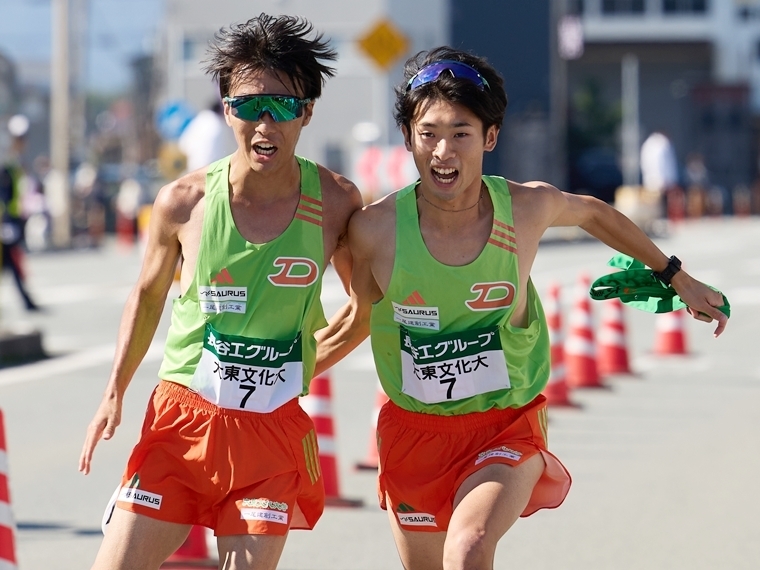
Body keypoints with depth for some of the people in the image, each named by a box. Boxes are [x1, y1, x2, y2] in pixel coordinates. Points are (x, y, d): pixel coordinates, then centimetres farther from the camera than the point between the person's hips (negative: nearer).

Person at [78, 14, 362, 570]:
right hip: (181, 418, 0)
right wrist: (115, 393, 11)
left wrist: (312, 359, 6)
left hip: (275, 429, 0)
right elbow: (148, 295, 12)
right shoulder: (183, 202, -6)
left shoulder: (336, 203, -6)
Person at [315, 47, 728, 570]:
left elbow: (593, 213, 11)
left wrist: (678, 278, 21)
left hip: (509, 424, -2)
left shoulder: (528, 207, -13)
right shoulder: (375, 228, -15)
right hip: (413, 429, 2)